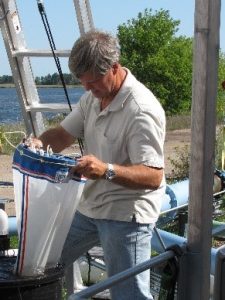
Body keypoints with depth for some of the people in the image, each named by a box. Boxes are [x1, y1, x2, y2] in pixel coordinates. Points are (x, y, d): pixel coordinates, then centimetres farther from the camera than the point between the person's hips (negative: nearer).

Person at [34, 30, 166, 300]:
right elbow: (64, 135, 10)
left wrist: (106, 170, -43)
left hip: (126, 215, -8)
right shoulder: (92, 97, 5)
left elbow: (154, 176, -28)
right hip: (90, 206, 9)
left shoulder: (142, 110, -23)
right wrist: (39, 142, -13)